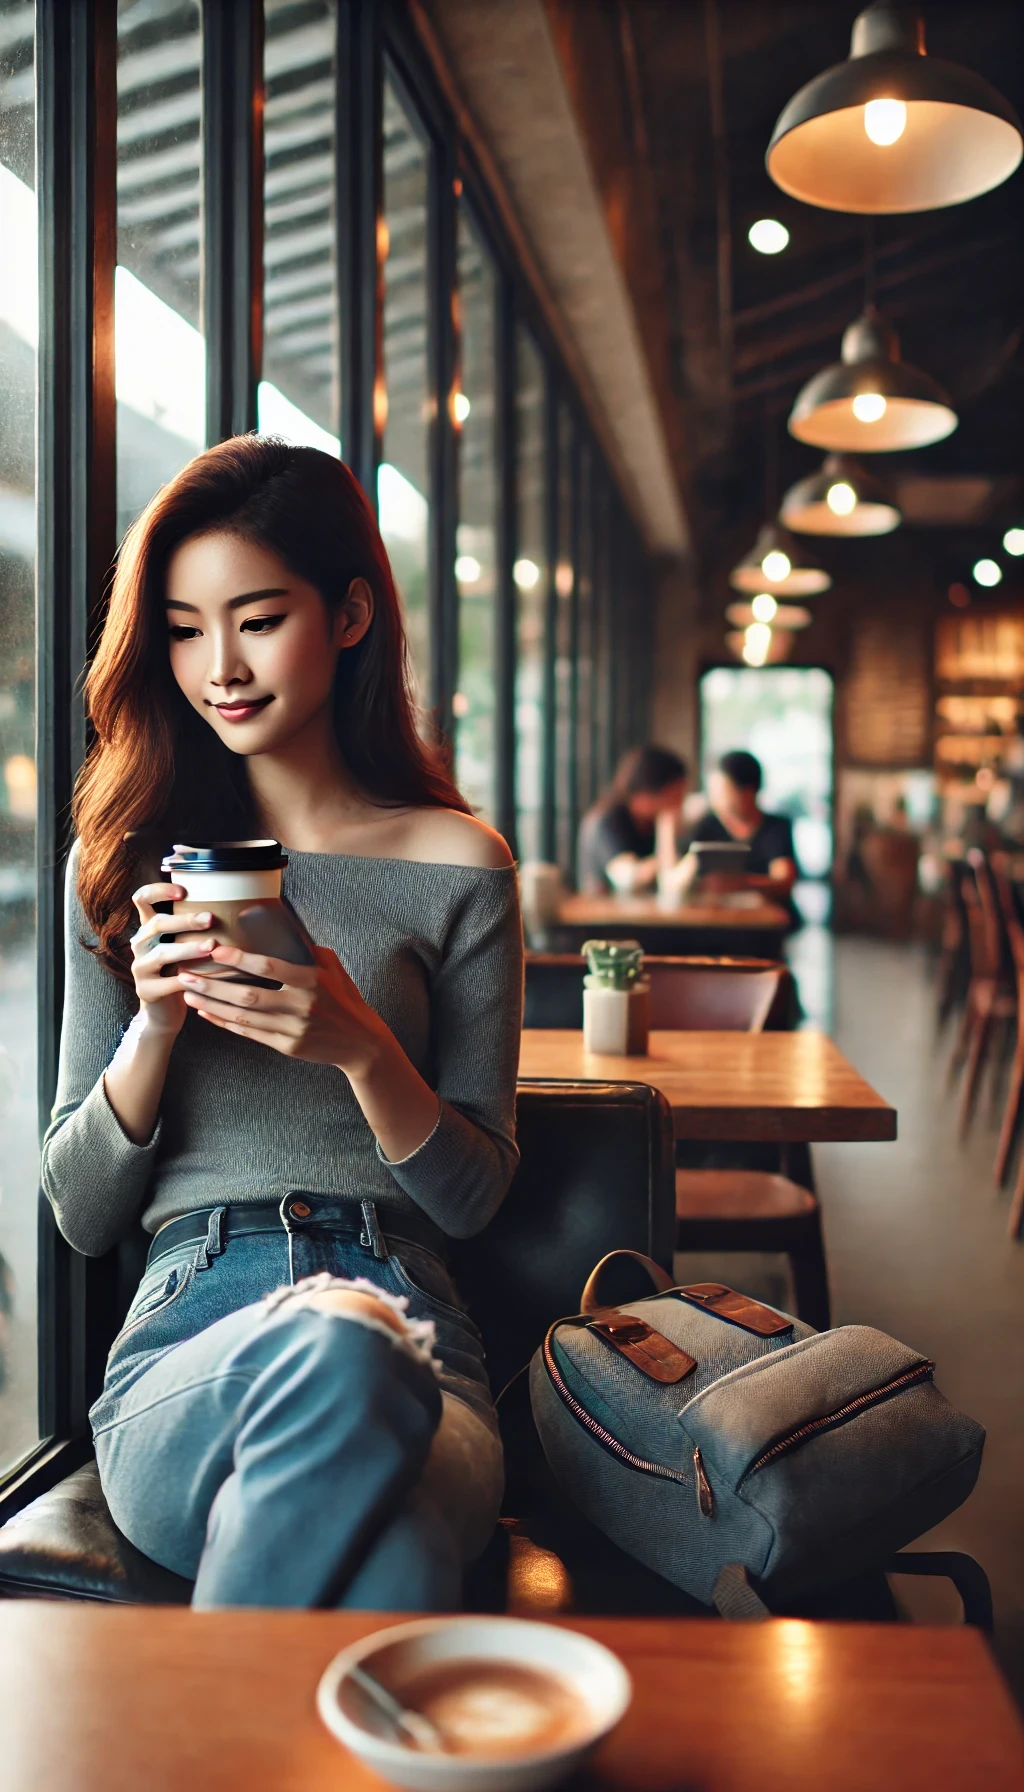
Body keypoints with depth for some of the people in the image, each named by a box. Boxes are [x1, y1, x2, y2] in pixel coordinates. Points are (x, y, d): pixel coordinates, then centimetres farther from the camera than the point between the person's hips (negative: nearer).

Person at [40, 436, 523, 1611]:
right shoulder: (127, 870, 12)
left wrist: (361, 1047, -12)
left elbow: (474, 1195, 8)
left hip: (410, 1323, -1)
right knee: (336, 1355, -37)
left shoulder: (458, 867, 7)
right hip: (183, 1341, 2)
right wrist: (154, 1028, -7)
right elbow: (80, 1216, 12)